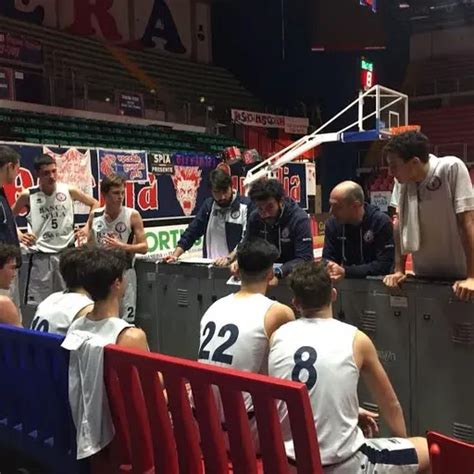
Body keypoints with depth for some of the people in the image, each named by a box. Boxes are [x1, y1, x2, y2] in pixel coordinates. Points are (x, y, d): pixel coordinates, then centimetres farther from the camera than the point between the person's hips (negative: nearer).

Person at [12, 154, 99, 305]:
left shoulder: (69, 191, -3)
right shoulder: (28, 195, -5)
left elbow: (94, 204, 11)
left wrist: (87, 227, 3)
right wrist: (19, 235, -4)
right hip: (40, 256, -1)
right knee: (37, 304, 3)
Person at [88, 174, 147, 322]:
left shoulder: (132, 215, -9)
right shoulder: (94, 216, 1)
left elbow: (143, 247, -8)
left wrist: (121, 246, -21)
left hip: (124, 273, -3)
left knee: (126, 321, 1)